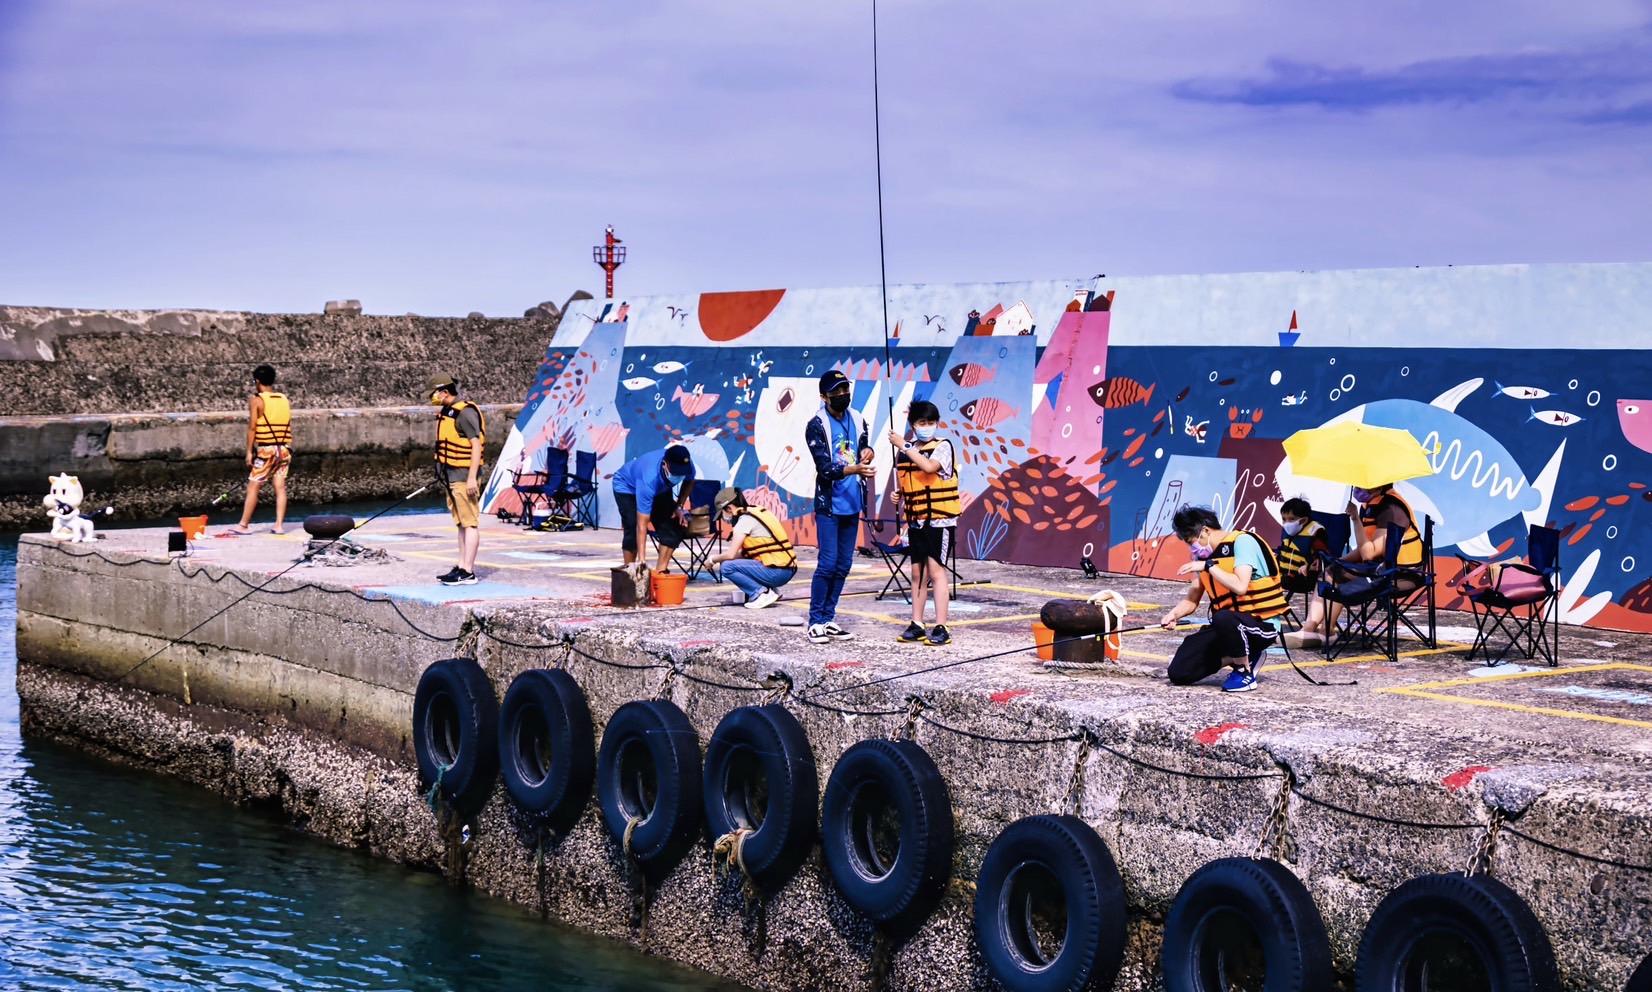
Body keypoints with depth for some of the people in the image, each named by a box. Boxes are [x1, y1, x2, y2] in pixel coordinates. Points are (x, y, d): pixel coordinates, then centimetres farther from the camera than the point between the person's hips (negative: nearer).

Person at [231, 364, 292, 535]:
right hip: (284, 449, 5)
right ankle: (279, 525, 1)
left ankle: (243, 525, 5)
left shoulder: (257, 400, -5)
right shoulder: (284, 399, 10)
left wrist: (249, 451, -6)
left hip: (266, 450, -5)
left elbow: (252, 427, -9)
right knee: (280, 487, 4)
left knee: (253, 487, 1)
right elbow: (288, 427, 10)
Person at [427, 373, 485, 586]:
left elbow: (476, 445, -18)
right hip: (452, 476, 10)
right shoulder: (447, 413, 14)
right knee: (461, 523, 13)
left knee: (470, 522, -7)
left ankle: (468, 572, -8)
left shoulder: (466, 412, -15)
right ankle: (462, 567, 18)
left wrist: (472, 478, -22)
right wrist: (444, 475, 21)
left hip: (464, 476, -10)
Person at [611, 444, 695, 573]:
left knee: (672, 526, -13)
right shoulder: (649, 479, -47)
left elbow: (689, 481, -1)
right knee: (633, 528, -24)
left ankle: (661, 571, -4)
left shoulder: (687, 466, -31)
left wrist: (680, 506, -14)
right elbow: (641, 524, -45)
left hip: (660, 489, 5)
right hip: (627, 486, -5)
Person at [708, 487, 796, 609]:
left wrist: (713, 560, 6)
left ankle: (761, 593, -8)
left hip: (777, 572, -9)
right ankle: (771, 590, 13)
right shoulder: (755, 513, 17)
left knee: (727, 567, -10)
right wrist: (721, 559, 19)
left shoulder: (745, 520, -10)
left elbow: (730, 555, -12)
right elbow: (746, 552, 24)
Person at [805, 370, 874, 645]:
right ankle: (815, 622, 0)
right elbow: (825, 468, -18)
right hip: (828, 504, -6)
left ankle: (828, 619, 16)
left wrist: (868, 451, -9)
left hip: (852, 504, 6)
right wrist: (855, 469, -34)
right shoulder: (817, 425, -10)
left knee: (843, 565, 8)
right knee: (828, 564, -8)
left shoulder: (858, 420, 8)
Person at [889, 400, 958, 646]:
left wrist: (903, 446, -21)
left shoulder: (942, 446, -7)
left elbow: (929, 466, -27)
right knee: (918, 572, 10)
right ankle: (916, 625, 16)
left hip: (939, 519, -6)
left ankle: (940, 628, -8)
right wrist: (898, 495, 3)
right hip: (916, 520, 6)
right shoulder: (905, 450, 10)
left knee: (936, 570, -9)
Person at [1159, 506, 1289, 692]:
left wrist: (1209, 566, -22)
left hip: (1262, 623, -8)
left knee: (1223, 618, -42)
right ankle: (1243, 655, 10)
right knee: (1179, 672, -4)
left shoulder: (1242, 542, -16)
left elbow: (1240, 587, -30)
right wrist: (1174, 615, -14)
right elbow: (1192, 599, 6)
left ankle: (1245, 672, -16)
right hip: (1227, 626, 8)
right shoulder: (1204, 556, 8)